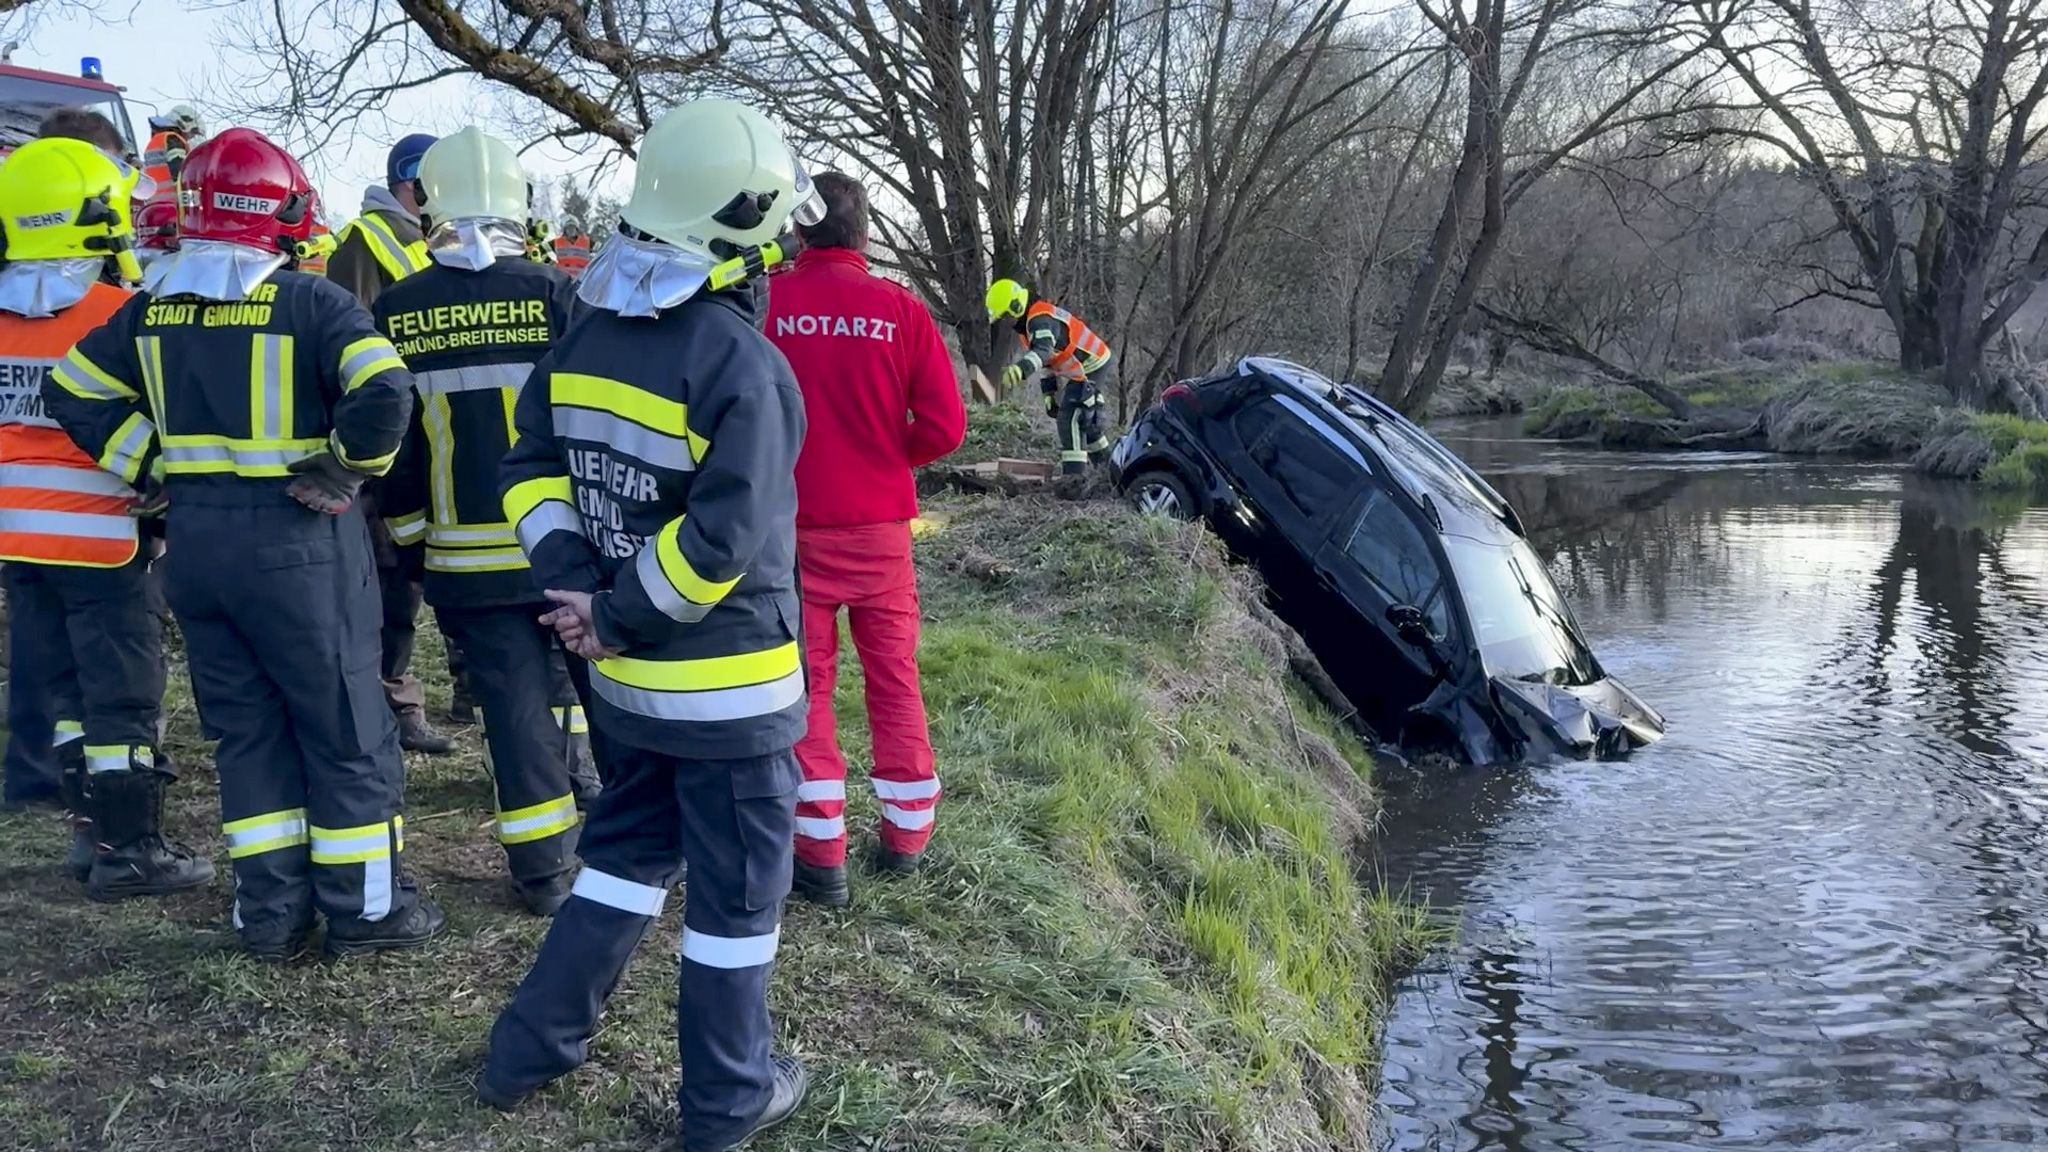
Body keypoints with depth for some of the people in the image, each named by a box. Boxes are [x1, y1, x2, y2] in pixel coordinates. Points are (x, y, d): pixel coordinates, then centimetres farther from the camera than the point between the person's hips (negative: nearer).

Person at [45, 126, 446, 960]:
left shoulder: (153, 308, 6)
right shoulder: (310, 301, -12)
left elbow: (73, 395, 10)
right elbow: (384, 395, -25)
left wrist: (155, 469, 9)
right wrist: (346, 469, -10)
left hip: (196, 541, 6)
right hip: (297, 540, -5)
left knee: (246, 729, 15)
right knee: (345, 730, 6)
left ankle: (270, 909, 19)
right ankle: (365, 906, 13)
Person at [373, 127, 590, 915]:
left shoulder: (397, 311, -1)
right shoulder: (553, 293, -8)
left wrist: (407, 537, 15)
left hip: (467, 555, 1)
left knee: (514, 703, 7)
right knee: (572, 683, 17)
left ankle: (543, 869, 11)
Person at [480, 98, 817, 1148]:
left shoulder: (587, 336, 4)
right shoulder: (743, 363, -20)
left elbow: (532, 470, 7)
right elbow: (725, 540, -26)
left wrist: (577, 587, -2)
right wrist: (621, 613, -14)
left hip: (622, 676, 7)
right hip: (727, 687, -7)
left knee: (628, 852, 25)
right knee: (735, 891, 8)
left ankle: (530, 1050, 31)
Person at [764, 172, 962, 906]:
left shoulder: (765, 306, -9)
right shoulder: (900, 309, -5)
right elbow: (945, 427, -7)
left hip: (793, 527, -1)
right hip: (880, 525, 1)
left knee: (805, 686, 8)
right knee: (894, 677, 15)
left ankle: (822, 854, 7)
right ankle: (907, 835, 21)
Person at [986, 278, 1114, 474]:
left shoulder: (1040, 319, -29)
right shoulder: (1026, 322, 5)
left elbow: (1043, 351, -49)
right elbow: (1045, 357, 15)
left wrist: (1020, 369, -67)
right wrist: (1049, 391, 11)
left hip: (1091, 367, -11)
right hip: (1076, 371, 11)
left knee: (1070, 417, -19)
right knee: (1085, 419, 24)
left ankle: (1074, 472, -21)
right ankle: (1105, 462, 42)